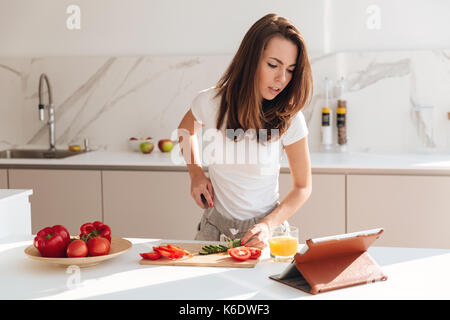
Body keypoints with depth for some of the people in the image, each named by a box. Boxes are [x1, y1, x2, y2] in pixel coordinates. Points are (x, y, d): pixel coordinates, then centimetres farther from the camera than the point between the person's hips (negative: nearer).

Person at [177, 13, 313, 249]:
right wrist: (196, 173, 2)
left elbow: (302, 187, -1)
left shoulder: (289, 119, -11)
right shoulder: (210, 102, -8)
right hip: (216, 227, 1)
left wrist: (269, 225, -15)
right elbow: (186, 130, 17)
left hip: (264, 231, -1)